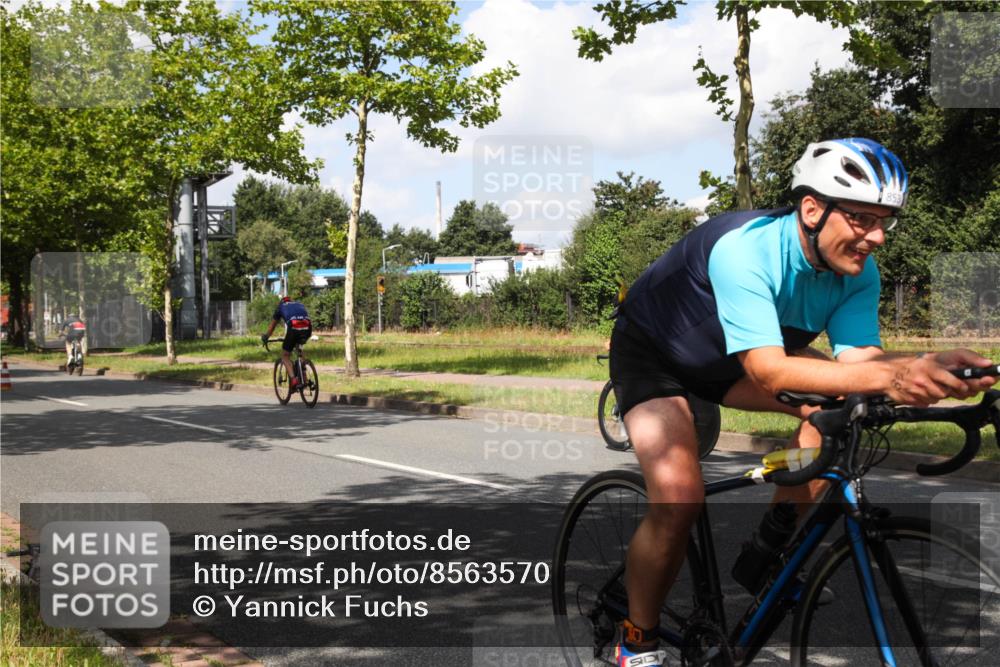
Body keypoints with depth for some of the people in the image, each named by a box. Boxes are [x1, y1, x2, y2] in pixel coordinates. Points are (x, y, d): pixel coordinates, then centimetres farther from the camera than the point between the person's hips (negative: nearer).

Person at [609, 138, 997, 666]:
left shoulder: (858, 273, -16)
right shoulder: (743, 249, -37)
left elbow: (858, 356, -24)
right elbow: (767, 370, -45)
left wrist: (929, 366, -44)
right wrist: (887, 376, -57)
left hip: (727, 359, 7)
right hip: (652, 350, -6)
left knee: (838, 401, -17)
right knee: (680, 499, -25)